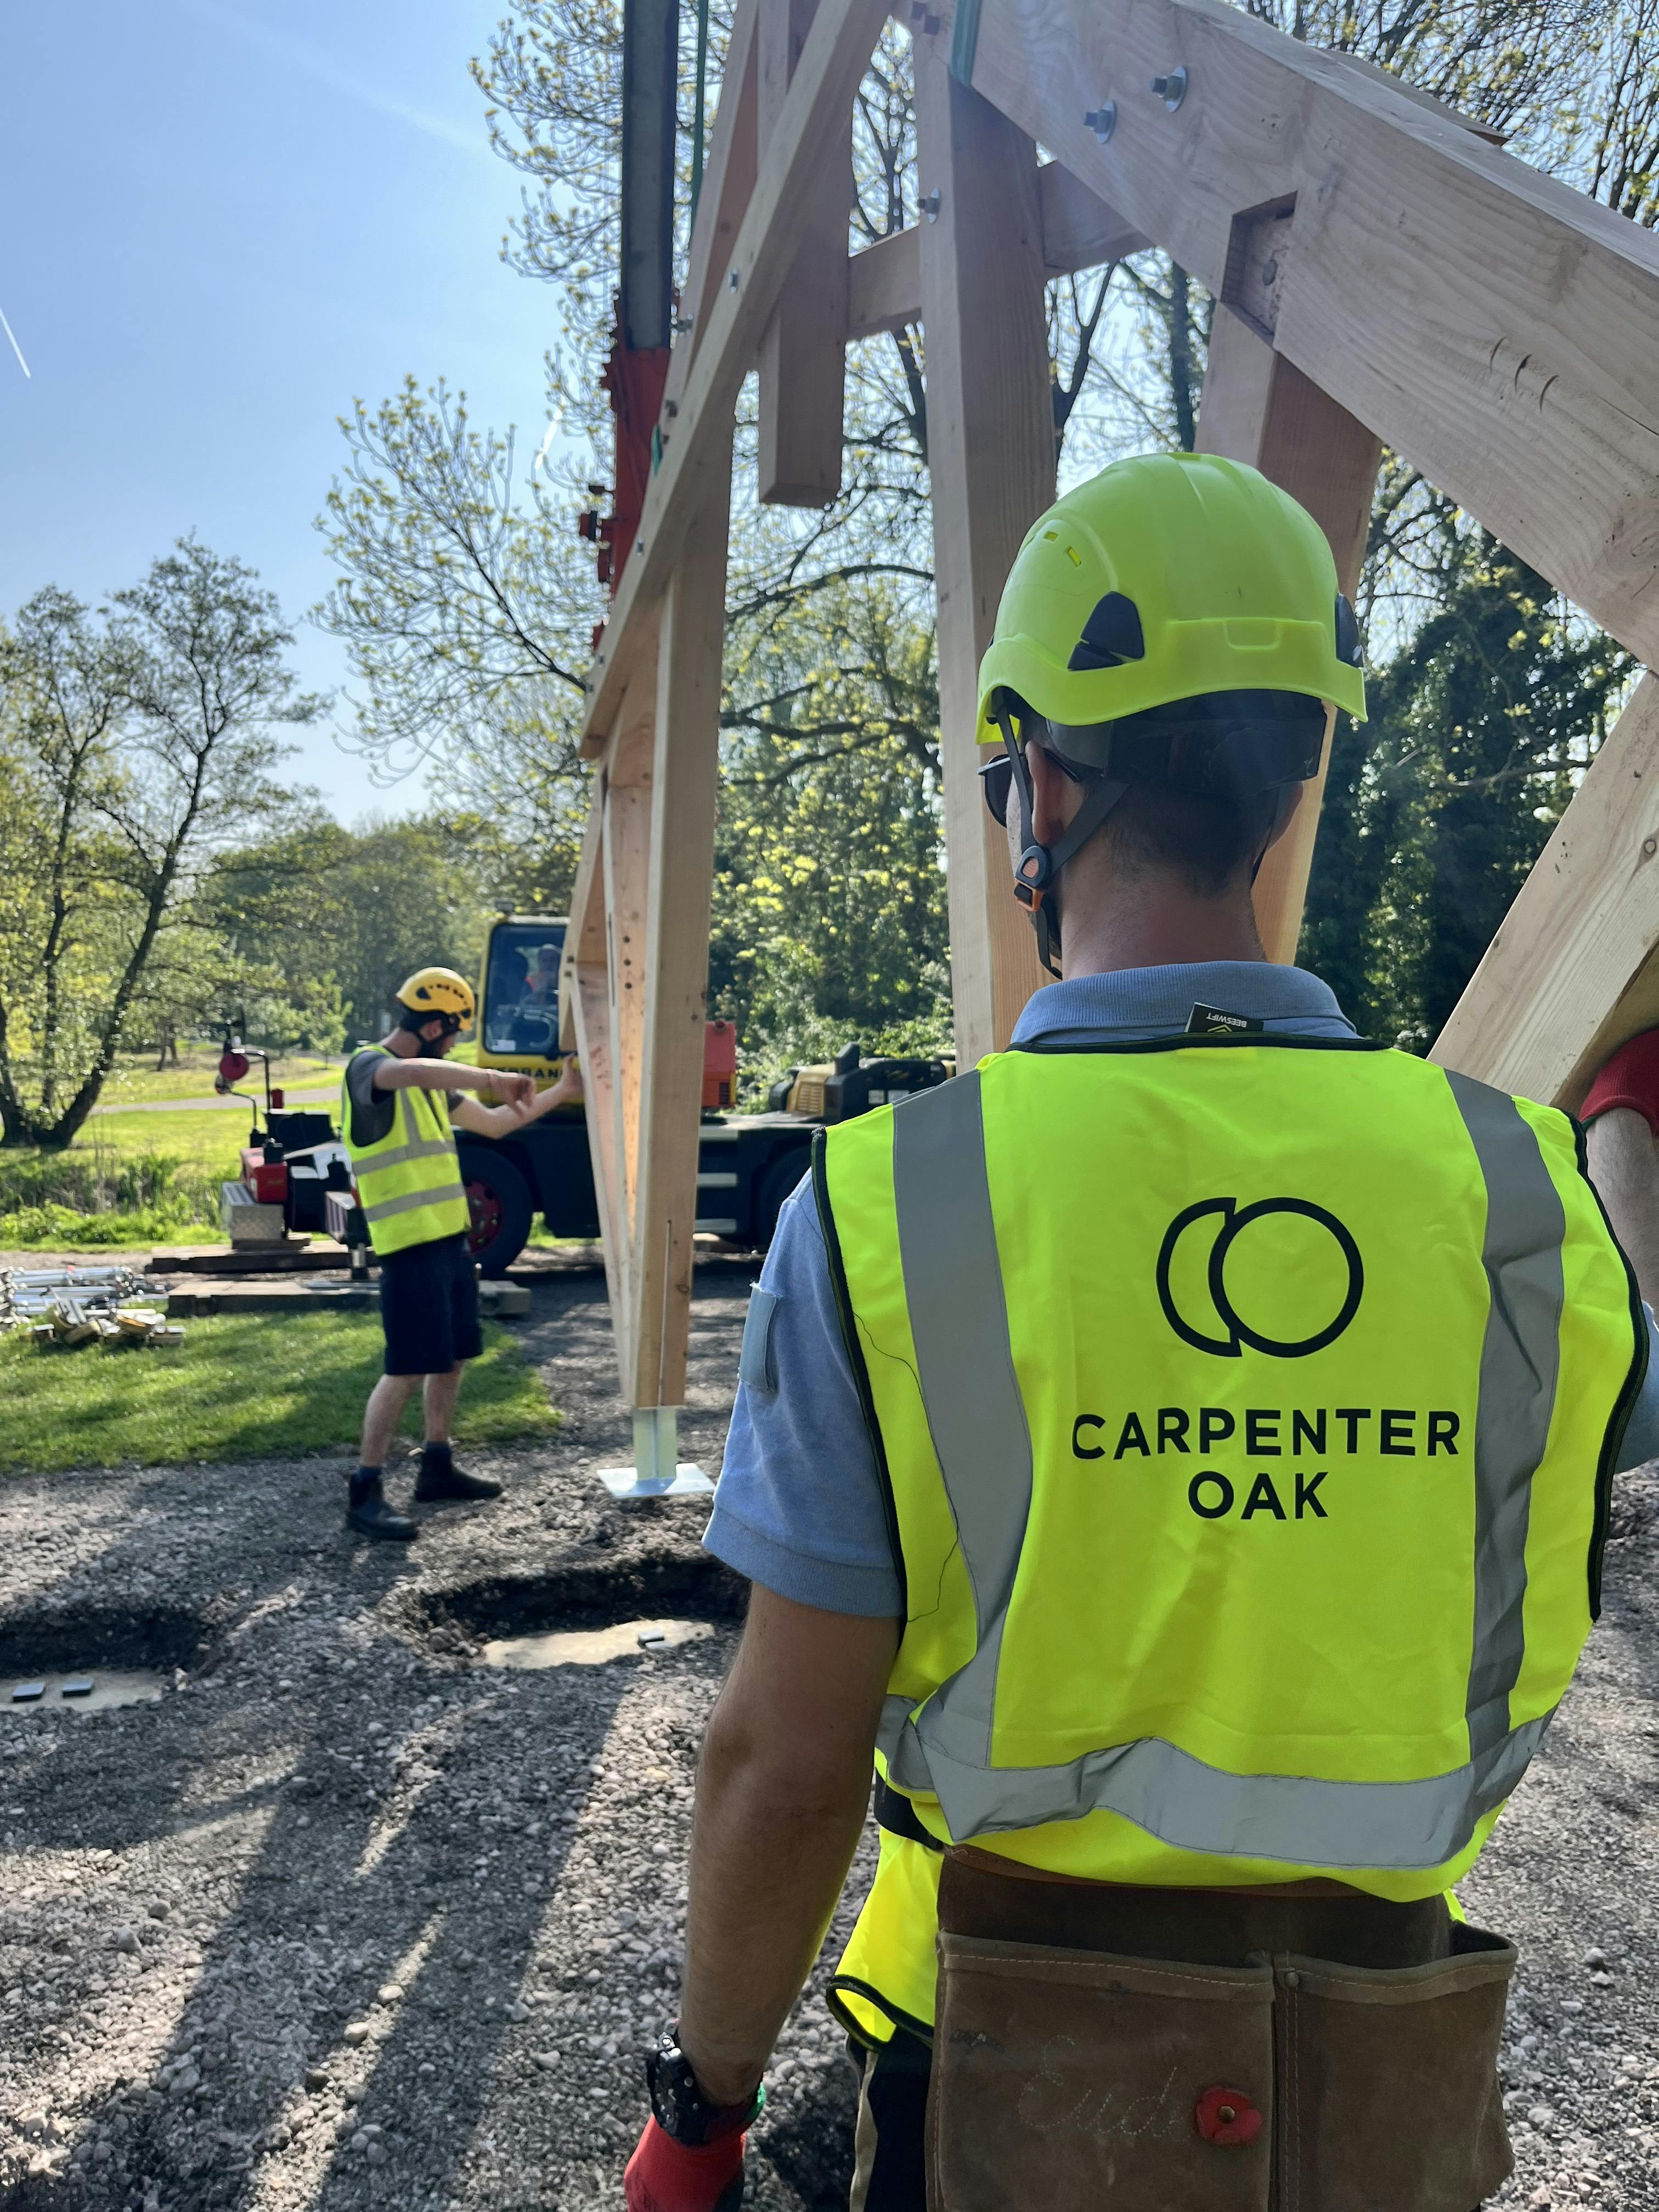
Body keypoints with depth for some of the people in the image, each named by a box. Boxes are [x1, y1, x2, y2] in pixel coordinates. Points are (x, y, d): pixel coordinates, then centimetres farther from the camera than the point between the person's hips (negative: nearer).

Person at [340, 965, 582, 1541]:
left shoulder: (430, 1082, 15)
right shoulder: (368, 1066, -12)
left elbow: (492, 1124, 25)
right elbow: (412, 1071, -37)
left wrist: (562, 1092, 25)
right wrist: (491, 1078, -34)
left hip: (450, 1240, 9)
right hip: (410, 1247, -9)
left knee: (452, 1358, 16)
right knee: (406, 1369, -7)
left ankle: (437, 1469, 29)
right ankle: (365, 1491, 3)